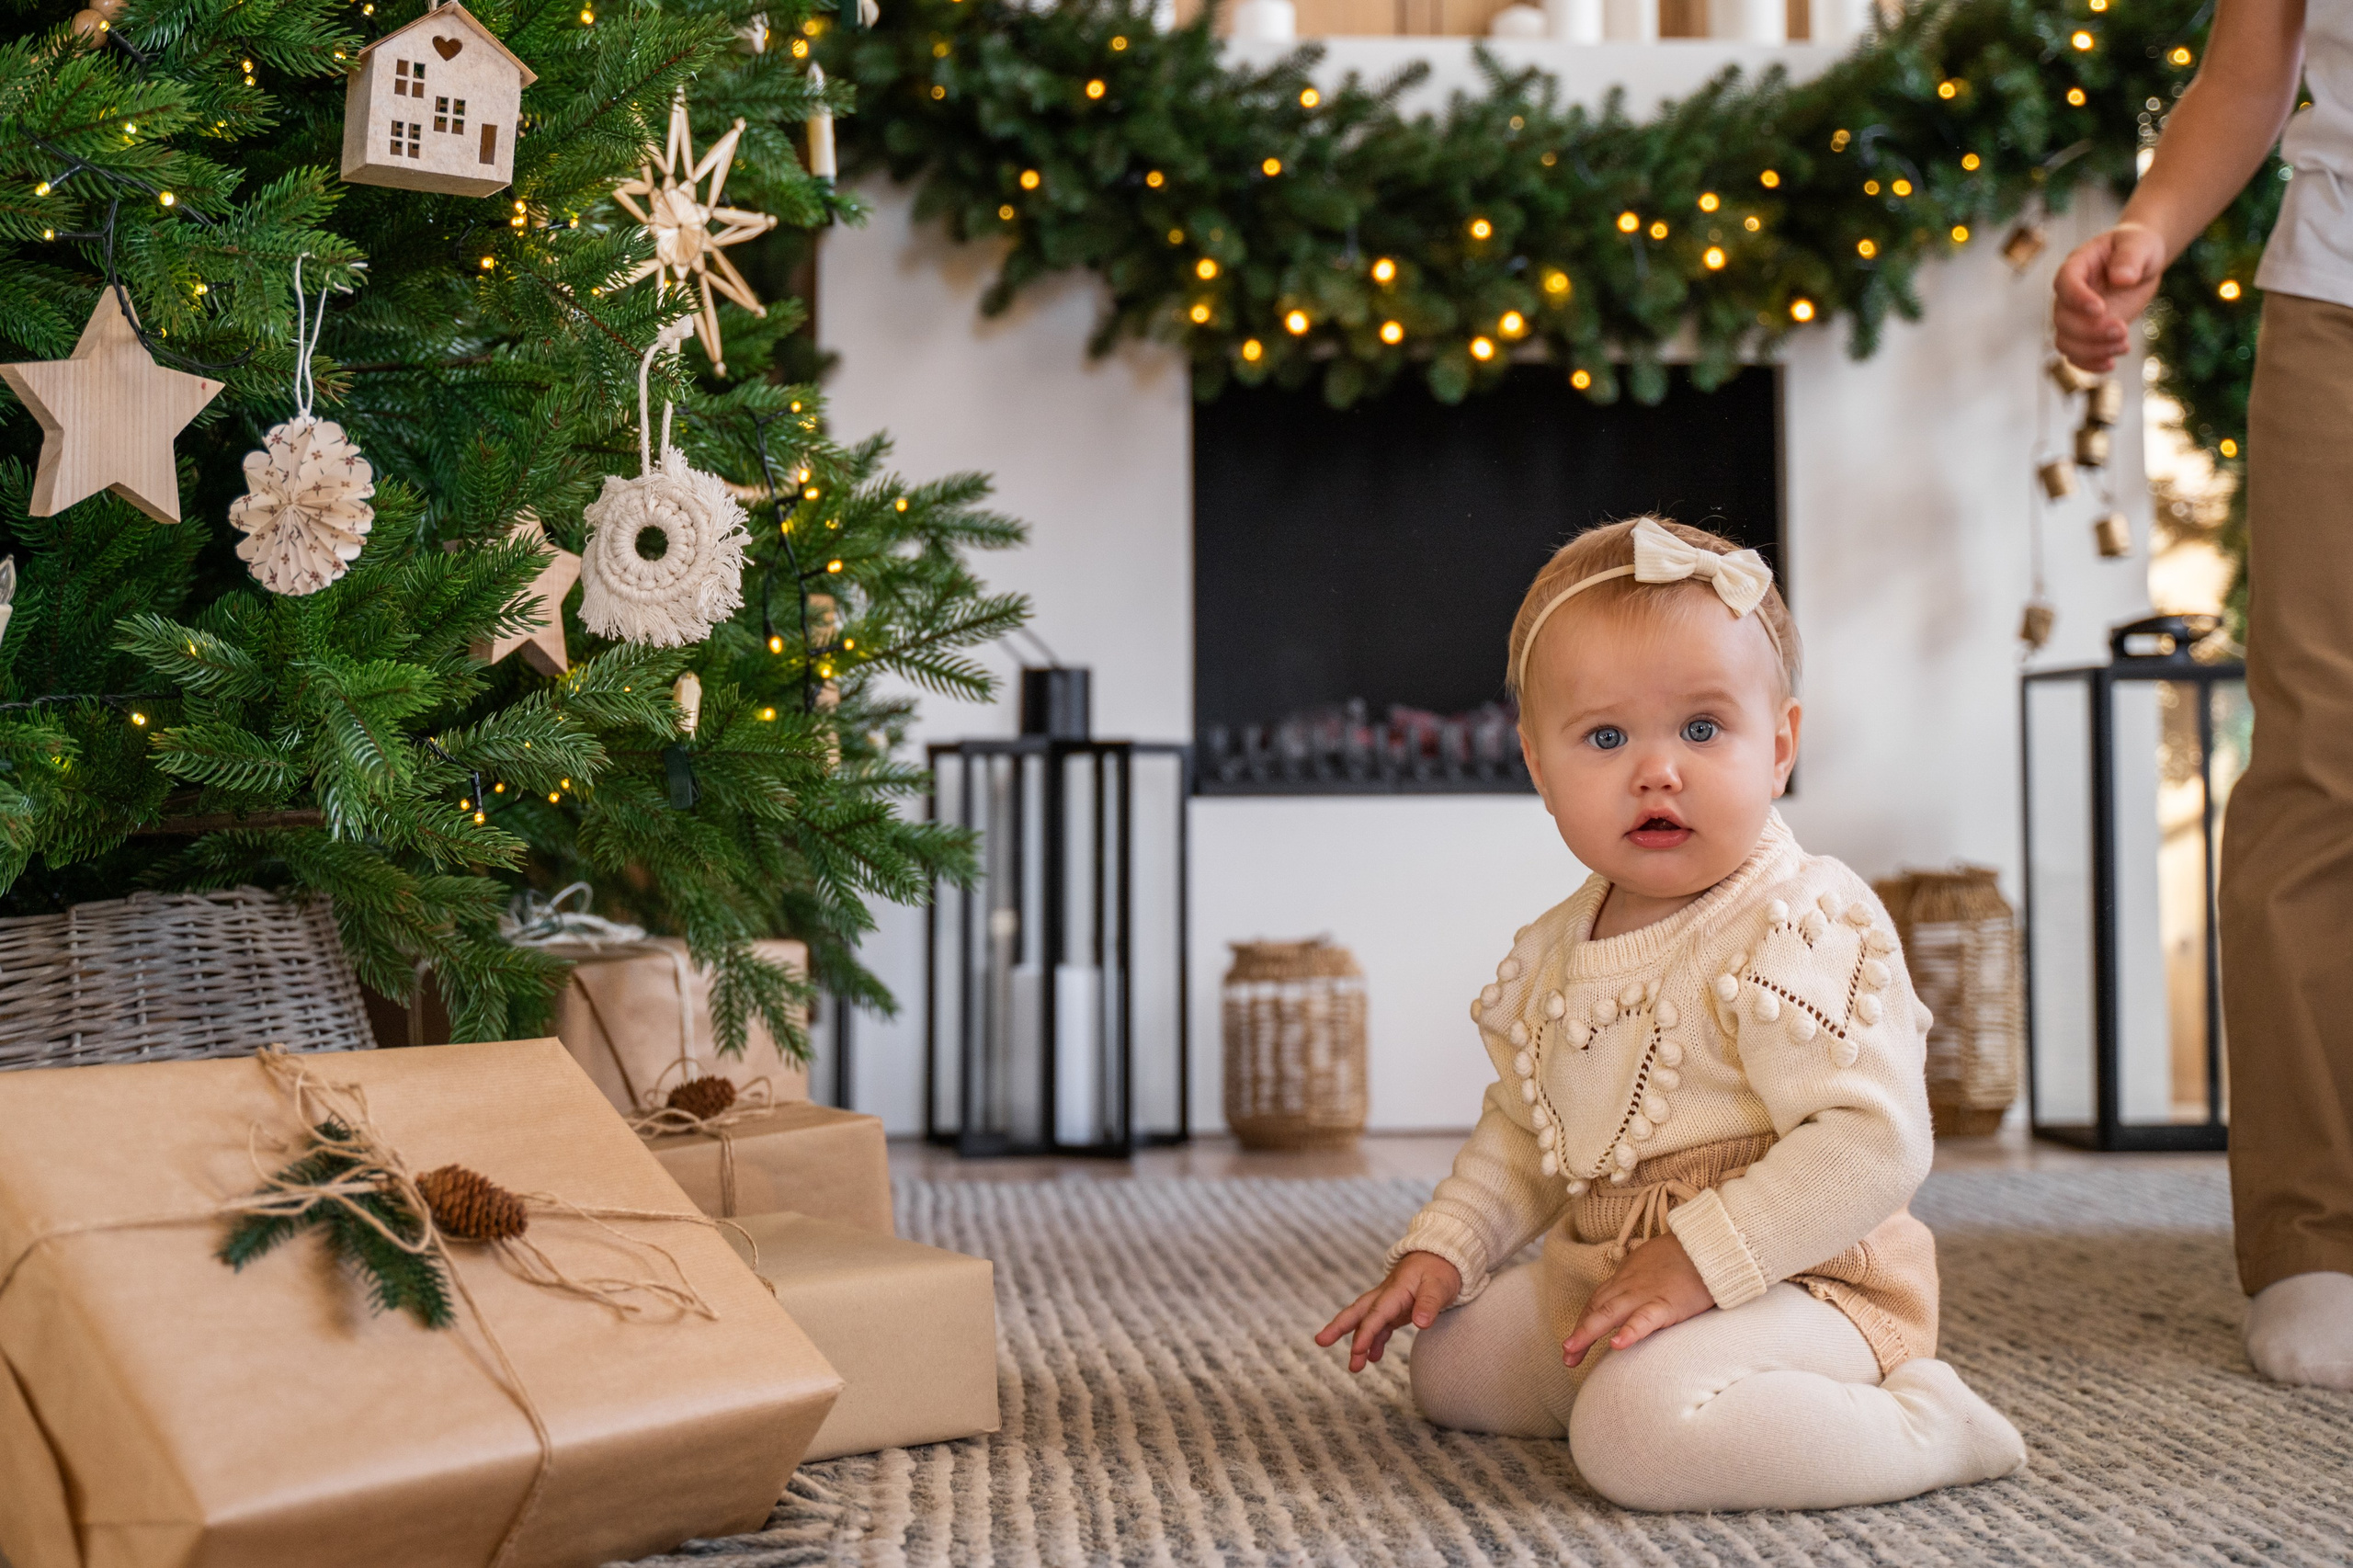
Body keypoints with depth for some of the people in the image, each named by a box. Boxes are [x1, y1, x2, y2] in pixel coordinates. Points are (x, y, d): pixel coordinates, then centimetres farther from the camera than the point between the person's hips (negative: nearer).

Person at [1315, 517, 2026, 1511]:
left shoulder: (1805, 931, -19)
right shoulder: (1560, 949, 7)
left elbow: (1873, 1141, -27)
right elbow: (1521, 1131, 21)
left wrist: (1701, 1259, -29)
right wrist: (1442, 1249, 8)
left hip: (1788, 1281, -8)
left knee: (1638, 1430, -33)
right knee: (1445, 1359, 14)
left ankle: (1919, 1425, -14)